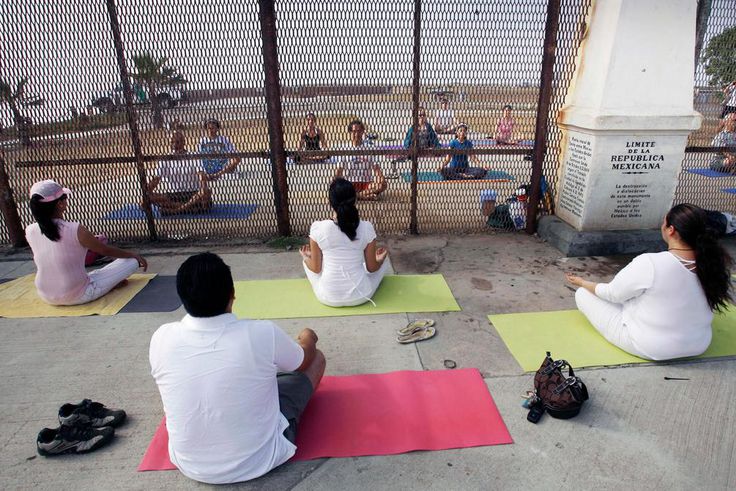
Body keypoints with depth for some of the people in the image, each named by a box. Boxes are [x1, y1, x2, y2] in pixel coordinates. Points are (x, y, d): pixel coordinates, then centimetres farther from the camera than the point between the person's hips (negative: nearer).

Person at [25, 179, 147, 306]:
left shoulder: (30, 231, -4)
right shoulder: (75, 230, -20)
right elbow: (106, 250, -4)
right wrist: (133, 254, 13)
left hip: (46, 297, 5)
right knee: (132, 261, 1)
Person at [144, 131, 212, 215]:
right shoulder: (165, 160, 11)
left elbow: (202, 175, -12)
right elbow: (155, 180, 5)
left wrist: (204, 188, -32)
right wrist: (146, 194, -11)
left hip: (193, 195, -2)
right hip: (172, 195, 3)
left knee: (207, 192, -33)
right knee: (150, 197, -24)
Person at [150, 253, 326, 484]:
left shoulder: (161, 339, -17)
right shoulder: (262, 334, -25)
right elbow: (304, 361, -2)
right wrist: (308, 340, 22)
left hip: (190, 466, 3)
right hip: (259, 460, -3)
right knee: (316, 357, 13)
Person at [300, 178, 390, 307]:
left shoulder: (318, 228, -13)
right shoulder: (366, 228, -11)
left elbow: (316, 269, -3)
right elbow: (372, 268, -2)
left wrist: (306, 258, 19)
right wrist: (380, 259, 21)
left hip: (328, 298, 0)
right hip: (360, 297, 0)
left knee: (308, 260, 28)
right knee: (384, 259, 26)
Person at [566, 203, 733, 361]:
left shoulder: (649, 264, -28)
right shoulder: (713, 262, -12)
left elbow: (612, 293, -14)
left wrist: (582, 282, 5)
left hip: (648, 347, -6)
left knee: (583, 294, 3)